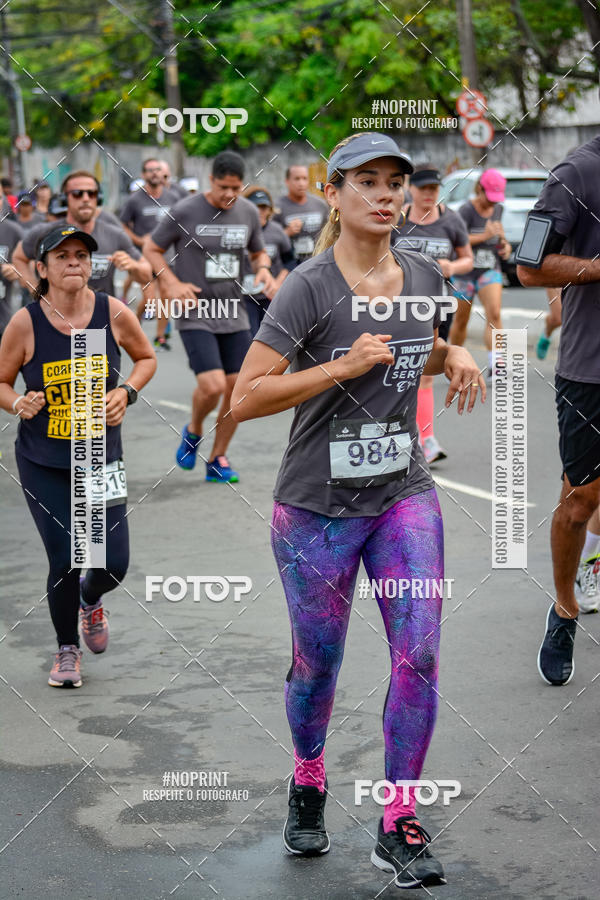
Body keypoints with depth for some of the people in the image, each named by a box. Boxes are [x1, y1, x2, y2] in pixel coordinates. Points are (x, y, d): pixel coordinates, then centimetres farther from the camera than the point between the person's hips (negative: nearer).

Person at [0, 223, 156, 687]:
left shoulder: (114, 313, -8)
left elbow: (147, 357, 10)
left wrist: (126, 392, -8)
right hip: (43, 463, -2)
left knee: (114, 565, -1)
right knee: (65, 562, -7)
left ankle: (90, 599, 38)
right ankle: (67, 649, 22)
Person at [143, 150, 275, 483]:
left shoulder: (249, 212, 5)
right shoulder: (184, 212, -9)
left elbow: (258, 252, 21)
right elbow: (151, 248, 1)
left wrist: (263, 268, -2)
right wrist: (173, 283, -13)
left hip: (234, 316, 5)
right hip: (195, 316, -5)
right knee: (212, 386, -19)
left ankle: (217, 460, 18)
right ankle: (193, 431, 14)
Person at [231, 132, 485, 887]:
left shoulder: (424, 278, 3)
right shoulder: (309, 287, -14)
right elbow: (244, 400, -19)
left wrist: (454, 357, 3)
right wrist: (343, 366, -24)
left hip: (405, 496, 4)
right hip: (318, 508, -4)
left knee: (419, 655, -4)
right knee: (318, 664, 10)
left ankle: (398, 826, 9)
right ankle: (307, 785, 38)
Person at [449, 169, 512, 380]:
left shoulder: (498, 208, 5)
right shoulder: (466, 210, -13)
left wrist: (504, 243, 7)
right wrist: (484, 236, -27)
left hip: (490, 269, 3)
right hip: (465, 270, -3)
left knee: (494, 314, -17)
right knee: (461, 321, 9)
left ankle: (493, 364, -21)